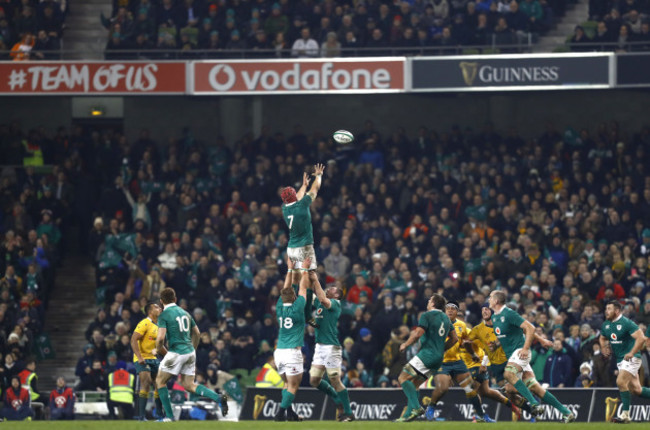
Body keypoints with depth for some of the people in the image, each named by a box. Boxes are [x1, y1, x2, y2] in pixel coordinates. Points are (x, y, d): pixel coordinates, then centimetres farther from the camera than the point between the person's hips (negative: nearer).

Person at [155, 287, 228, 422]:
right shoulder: (184, 313, 15)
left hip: (176, 353, -7)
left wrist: (160, 350, 3)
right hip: (190, 353, 7)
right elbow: (197, 333, 20)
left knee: (160, 381, 11)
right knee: (189, 385, 12)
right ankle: (218, 398, -9)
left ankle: (169, 416, 6)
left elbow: (160, 338, -16)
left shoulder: (164, 315, -7)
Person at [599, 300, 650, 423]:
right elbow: (602, 338, 27)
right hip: (620, 360, 8)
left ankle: (625, 415, -14)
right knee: (635, 389, 6)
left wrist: (632, 353, -27)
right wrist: (603, 348, 7)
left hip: (631, 358, -8)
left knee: (621, 382, -20)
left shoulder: (626, 323, -16)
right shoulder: (606, 325, 8)